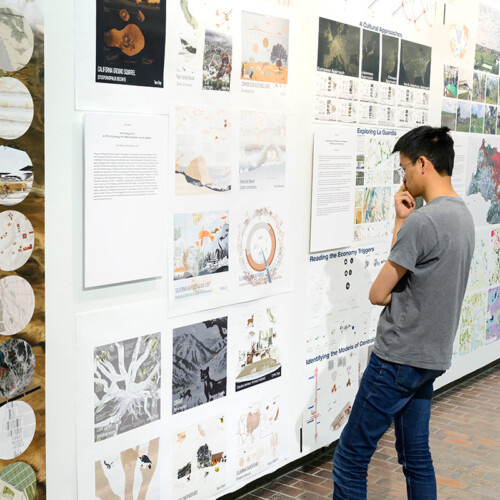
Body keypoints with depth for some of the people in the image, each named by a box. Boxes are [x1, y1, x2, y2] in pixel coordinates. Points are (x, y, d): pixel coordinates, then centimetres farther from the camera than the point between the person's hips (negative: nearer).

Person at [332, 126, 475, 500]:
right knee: (416, 455, 17)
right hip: (432, 356, 10)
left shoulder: (422, 221, -20)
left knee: (349, 460, -2)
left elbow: (378, 294, -15)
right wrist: (402, 221, 5)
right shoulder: (463, 215, 10)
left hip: (399, 358, -10)